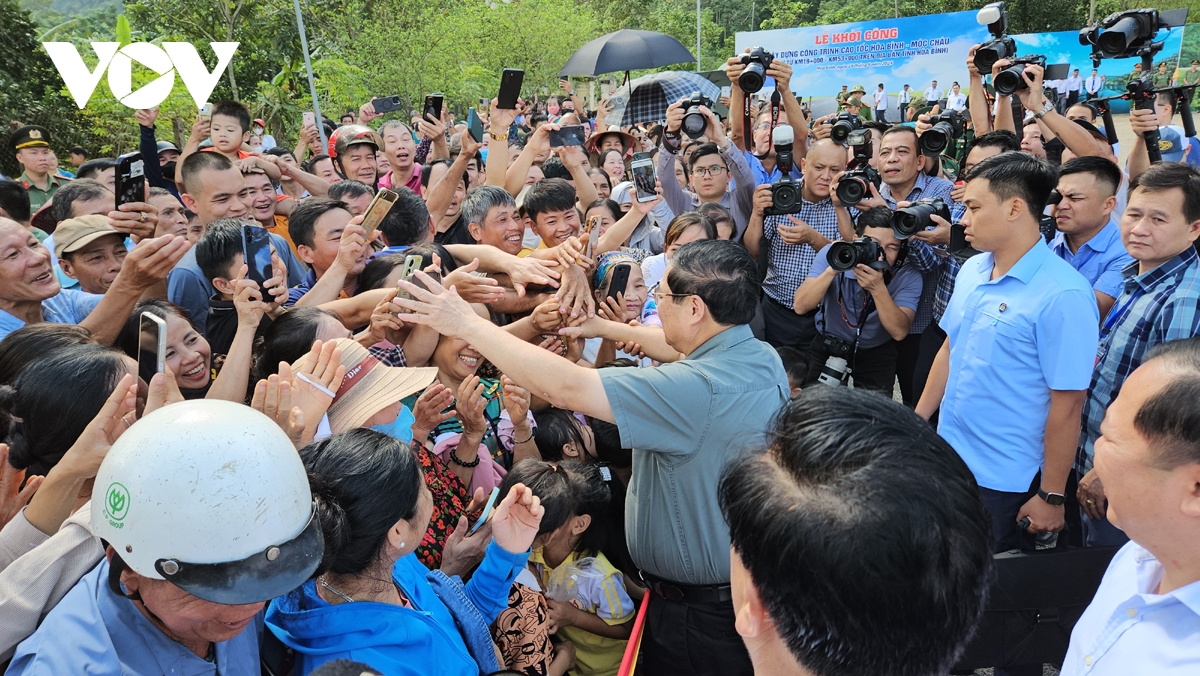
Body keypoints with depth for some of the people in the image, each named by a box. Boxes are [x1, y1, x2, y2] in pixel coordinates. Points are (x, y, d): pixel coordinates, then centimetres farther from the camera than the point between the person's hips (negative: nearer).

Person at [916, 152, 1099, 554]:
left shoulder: (1062, 295, -20)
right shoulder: (970, 271, 2)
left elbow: (1067, 403, -18)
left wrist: (1051, 496, -13)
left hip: (1004, 481, -7)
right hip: (948, 459, 7)